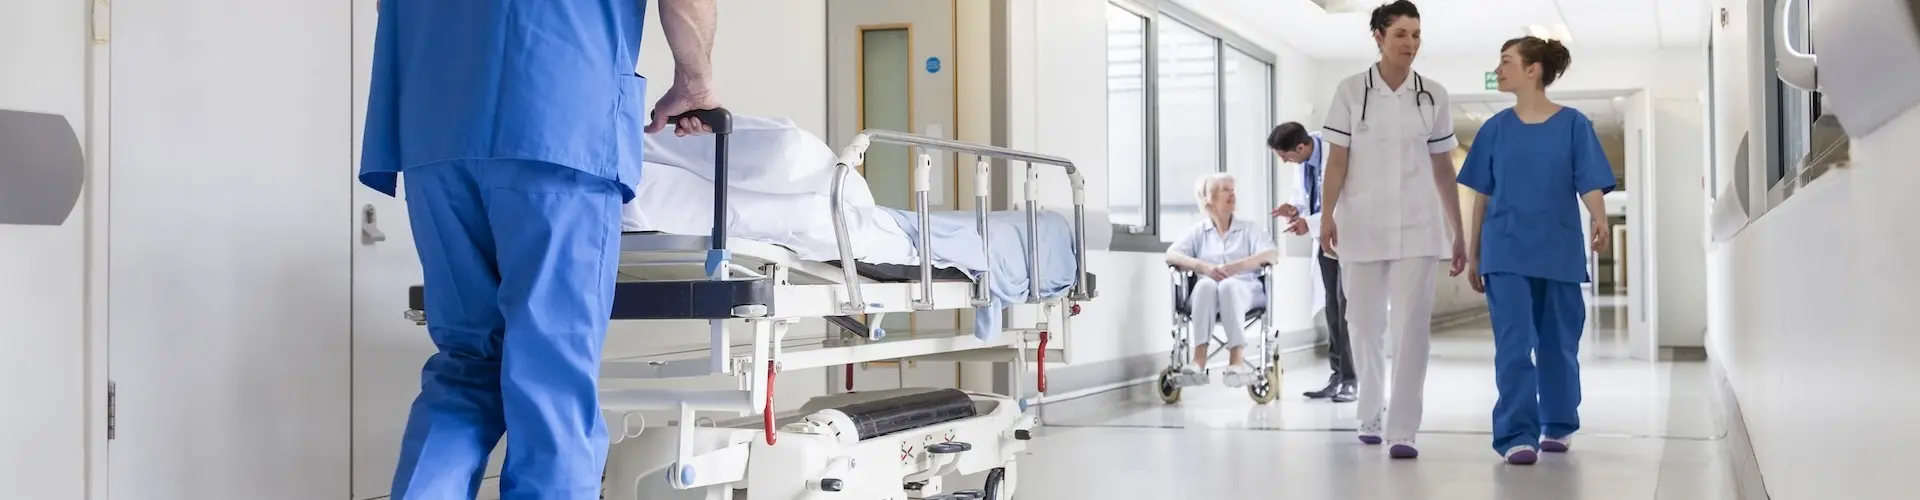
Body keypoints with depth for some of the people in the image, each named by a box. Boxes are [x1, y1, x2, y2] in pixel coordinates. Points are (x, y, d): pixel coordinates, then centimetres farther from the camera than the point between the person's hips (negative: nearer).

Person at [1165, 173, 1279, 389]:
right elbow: (1171, 255, 0)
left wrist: (1236, 266, -17)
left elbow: (1271, 254, -1)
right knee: (1205, 284, -36)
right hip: (1208, 291, 1)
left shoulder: (1249, 228, 17)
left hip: (1244, 289, 0)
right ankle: (1199, 360, -49)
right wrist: (1205, 267, -17)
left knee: (1229, 285, -37)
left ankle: (1237, 360, -49)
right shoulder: (1198, 231, 17)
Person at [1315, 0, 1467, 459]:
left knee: (1412, 326, -9)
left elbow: (1443, 169, 10)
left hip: (1417, 227, 1)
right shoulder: (1351, 91, 1)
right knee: (1366, 325, 8)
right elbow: (1337, 159, -1)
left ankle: (1402, 430, -7)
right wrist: (1327, 215, -13)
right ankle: (1370, 417, 27)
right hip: (1362, 225, 0)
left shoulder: (1433, 96, 6)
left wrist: (1458, 233, 10)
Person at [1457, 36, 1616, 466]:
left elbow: (1590, 184, -6)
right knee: (1513, 344, -8)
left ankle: (1558, 425, 27)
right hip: (1506, 252, 1)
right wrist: (1474, 255, 10)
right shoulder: (1496, 128, 6)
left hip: (1558, 251, -1)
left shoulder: (1573, 124, 0)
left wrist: (1600, 221, -27)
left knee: (1558, 343, 10)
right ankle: (1517, 435, -9)